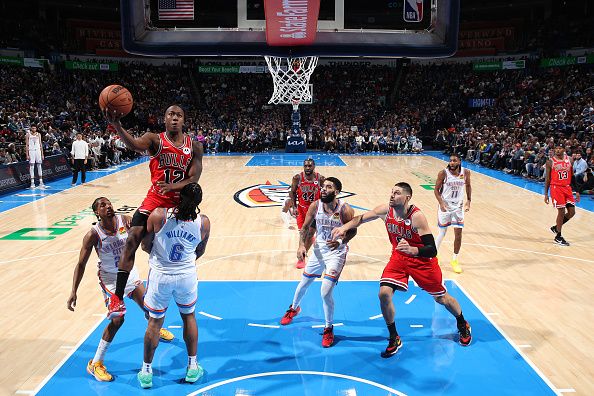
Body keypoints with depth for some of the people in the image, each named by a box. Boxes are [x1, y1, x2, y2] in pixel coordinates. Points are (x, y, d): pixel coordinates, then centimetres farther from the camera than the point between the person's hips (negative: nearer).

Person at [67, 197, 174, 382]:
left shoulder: (124, 220, -13)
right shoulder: (93, 235, -22)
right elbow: (81, 264, -17)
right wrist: (73, 292, -21)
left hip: (129, 272, 5)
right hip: (110, 278, -5)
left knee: (147, 306, 20)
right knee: (117, 320, -15)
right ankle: (95, 364, 0)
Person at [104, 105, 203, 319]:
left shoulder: (194, 147, 1)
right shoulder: (155, 140, -6)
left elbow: (194, 179, -7)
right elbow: (134, 145, -29)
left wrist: (173, 187, -27)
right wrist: (116, 125, -49)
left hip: (180, 202, 3)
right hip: (155, 200, -3)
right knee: (131, 241, -15)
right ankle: (118, 299, -11)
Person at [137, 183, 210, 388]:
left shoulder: (158, 215, -19)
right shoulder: (203, 222, -12)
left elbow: (145, 246, -6)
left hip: (160, 276, -1)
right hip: (187, 275, 1)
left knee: (155, 322, 16)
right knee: (188, 317, 22)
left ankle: (146, 372, 30)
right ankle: (192, 368, 32)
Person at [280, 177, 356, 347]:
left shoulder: (345, 210, -22)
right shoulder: (315, 206, -13)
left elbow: (353, 231, -8)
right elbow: (305, 227, -2)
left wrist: (341, 242, -26)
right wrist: (301, 245, -17)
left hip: (336, 252, -4)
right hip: (318, 249, 4)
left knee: (326, 293, -13)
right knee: (303, 284, 21)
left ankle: (329, 329, 11)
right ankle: (294, 309, 53)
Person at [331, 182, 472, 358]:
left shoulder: (417, 217, -31)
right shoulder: (385, 210, -16)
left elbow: (432, 250, -33)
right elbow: (361, 218, -2)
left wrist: (412, 250, -51)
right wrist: (344, 227, -19)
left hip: (422, 260, -4)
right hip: (399, 258, 4)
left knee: (442, 298, 13)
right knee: (384, 293, -15)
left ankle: (463, 325, 46)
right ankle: (394, 340, 6)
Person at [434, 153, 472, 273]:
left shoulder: (466, 172, -8)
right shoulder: (443, 173, -16)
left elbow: (468, 186, 10)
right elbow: (436, 189, -9)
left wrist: (468, 201, -1)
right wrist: (441, 203, -23)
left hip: (458, 206, 2)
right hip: (445, 206, -2)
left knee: (458, 233, 0)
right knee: (442, 232, 6)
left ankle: (454, 260, 16)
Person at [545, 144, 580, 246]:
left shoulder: (569, 160, 5)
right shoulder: (550, 161, -6)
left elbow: (572, 176, 11)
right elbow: (547, 179, -3)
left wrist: (577, 191, 8)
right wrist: (546, 194, -5)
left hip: (567, 188, 5)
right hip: (556, 188, -5)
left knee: (572, 212, 4)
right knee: (561, 212, -6)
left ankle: (556, 228, 26)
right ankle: (558, 237, 8)